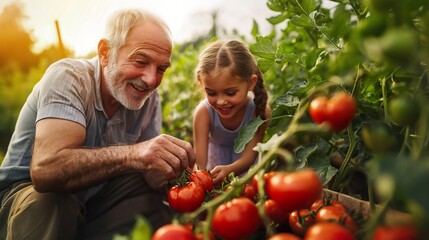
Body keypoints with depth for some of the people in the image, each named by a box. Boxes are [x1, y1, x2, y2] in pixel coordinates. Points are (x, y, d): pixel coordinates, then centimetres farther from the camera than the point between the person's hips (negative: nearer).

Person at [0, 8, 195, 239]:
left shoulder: (149, 98, -7)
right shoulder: (68, 77, -23)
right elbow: (45, 168, -38)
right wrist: (131, 154, -51)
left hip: (93, 197, 3)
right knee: (52, 203, -33)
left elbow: (152, 174, -10)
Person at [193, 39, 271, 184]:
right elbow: (199, 162, -29)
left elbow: (249, 156, -27)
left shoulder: (259, 110, -26)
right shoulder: (204, 112, -26)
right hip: (214, 168, 0)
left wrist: (228, 170, -49)